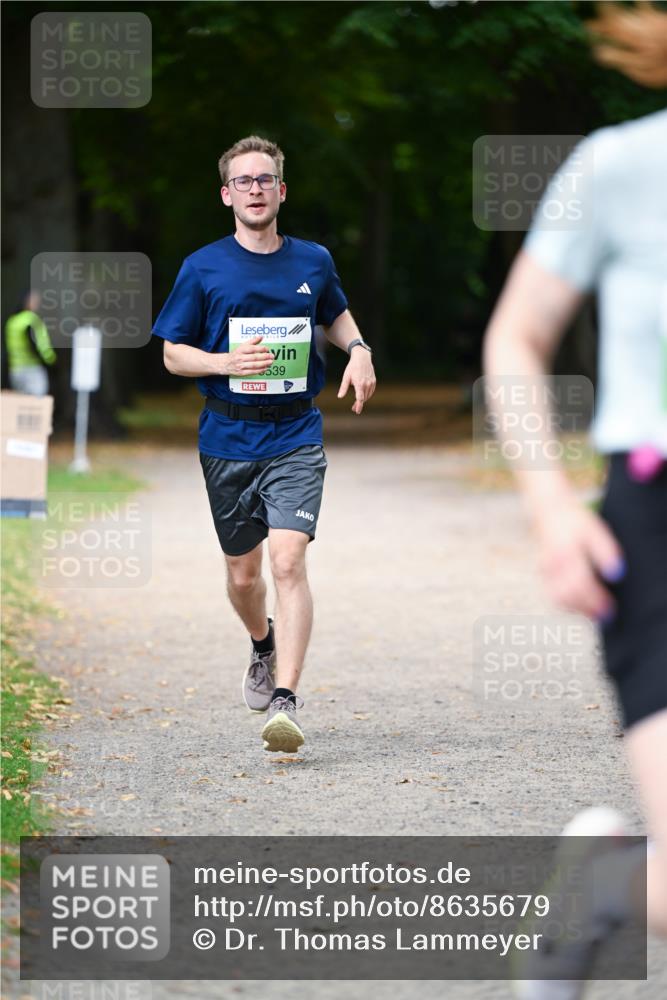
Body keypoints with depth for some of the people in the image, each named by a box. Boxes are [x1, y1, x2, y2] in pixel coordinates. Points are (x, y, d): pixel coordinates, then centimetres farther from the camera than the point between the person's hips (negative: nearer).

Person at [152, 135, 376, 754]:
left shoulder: (313, 262, 5)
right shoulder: (203, 269, -1)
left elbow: (335, 314, 26)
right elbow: (173, 354, 3)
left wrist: (358, 350, 4)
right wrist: (226, 362, -17)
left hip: (295, 437, -1)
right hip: (227, 440, 1)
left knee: (288, 560, -19)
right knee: (243, 573, 12)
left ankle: (285, 700, -24)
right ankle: (263, 646, 46)